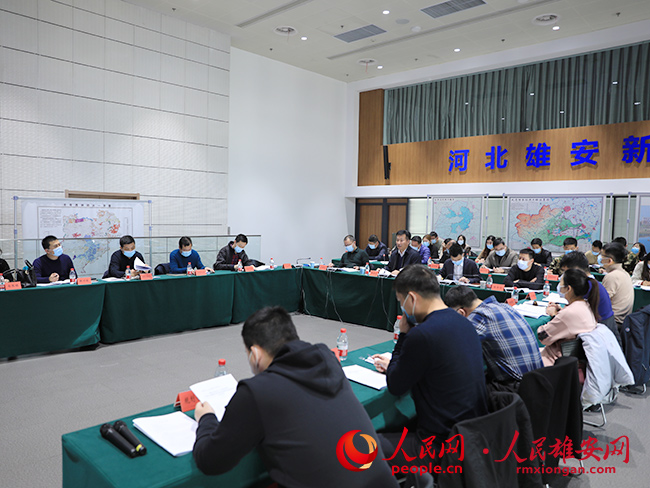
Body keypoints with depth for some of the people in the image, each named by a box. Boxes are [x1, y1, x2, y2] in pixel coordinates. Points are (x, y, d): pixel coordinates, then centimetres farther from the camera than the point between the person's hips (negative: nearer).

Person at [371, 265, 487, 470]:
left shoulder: (422, 334, -25)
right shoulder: (464, 323, 3)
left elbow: (395, 387, -10)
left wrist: (403, 334, -6)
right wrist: (394, 366, 16)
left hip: (441, 446, -9)